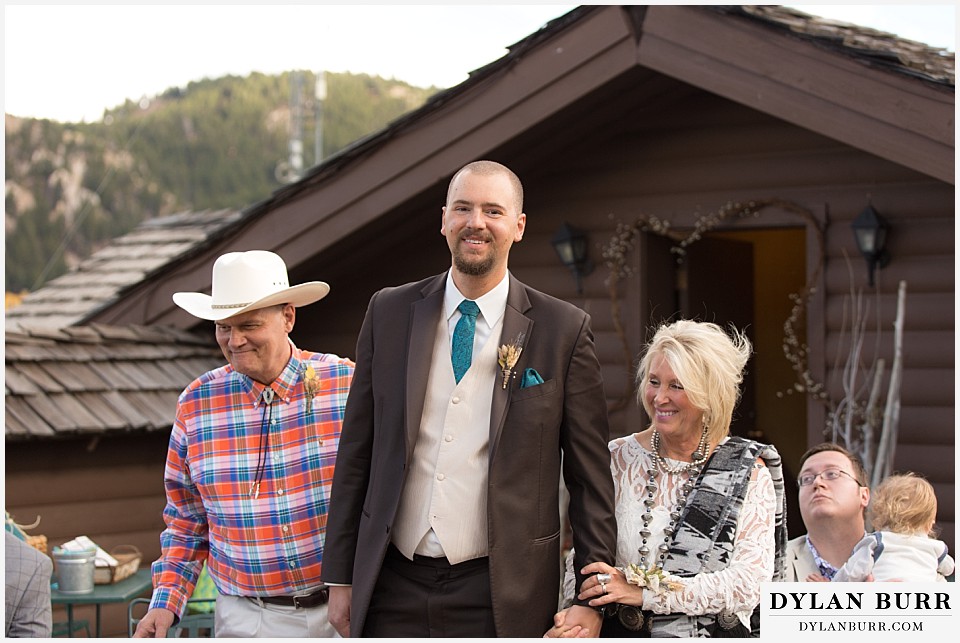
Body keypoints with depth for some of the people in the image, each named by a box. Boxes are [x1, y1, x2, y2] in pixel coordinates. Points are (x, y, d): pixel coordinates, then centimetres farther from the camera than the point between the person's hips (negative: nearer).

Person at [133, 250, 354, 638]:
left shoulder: (347, 385, -4)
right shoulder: (195, 405, 2)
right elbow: (186, 522, 11)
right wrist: (166, 603, 2)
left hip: (341, 610, -1)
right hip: (246, 618, 1)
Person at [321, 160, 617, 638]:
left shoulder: (564, 330, -2)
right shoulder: (390, 313, 5)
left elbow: (590, 478, 0)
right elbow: (356, 453, 8)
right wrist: (340, 578, 6)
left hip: (500, 595, -2)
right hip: (393, 585, 2)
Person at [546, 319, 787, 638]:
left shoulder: (749, 471, 2)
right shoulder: (617, 459, 7)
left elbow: (749, 583, -7)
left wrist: (645, 592, -12)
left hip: (717, 634, -1)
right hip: (622, 635, 2)